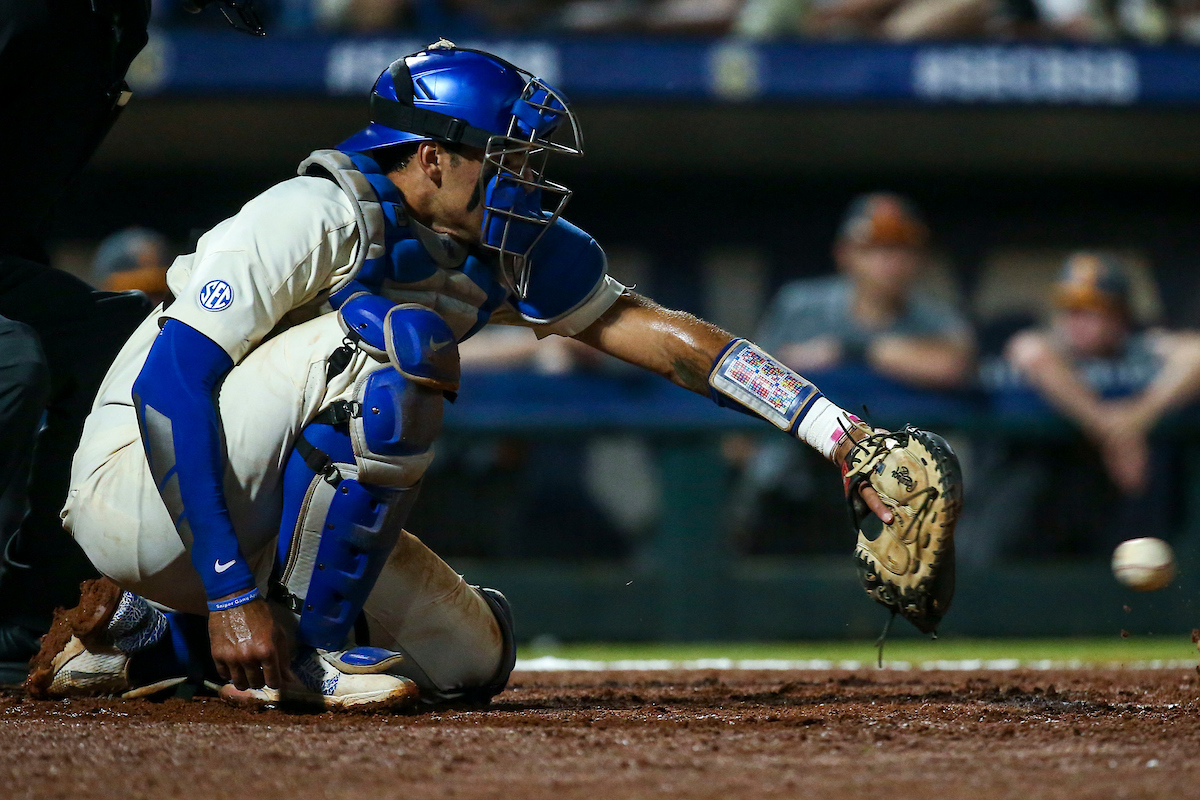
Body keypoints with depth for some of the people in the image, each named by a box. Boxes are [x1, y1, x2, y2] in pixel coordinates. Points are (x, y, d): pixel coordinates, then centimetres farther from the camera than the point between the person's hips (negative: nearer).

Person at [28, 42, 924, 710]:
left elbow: (659, 333, 1)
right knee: (398, 337, -25)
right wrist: (230, 591, -33)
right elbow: (170, 380, -28)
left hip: (267, 524, 9)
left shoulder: (511, 253, 2)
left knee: (472, 656, 5)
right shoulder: (318, 219, -22)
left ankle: (145, 632, 13)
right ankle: (302, 649, -18)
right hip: (137, 483, -9)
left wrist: (836, 431, -9)